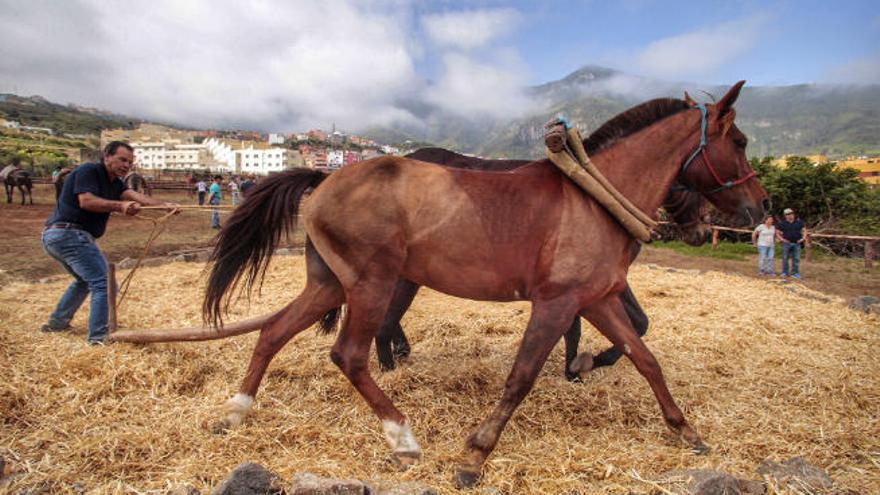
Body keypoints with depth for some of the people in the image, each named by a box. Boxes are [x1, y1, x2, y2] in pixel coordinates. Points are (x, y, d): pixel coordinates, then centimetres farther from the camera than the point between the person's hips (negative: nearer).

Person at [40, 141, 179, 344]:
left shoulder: (115, 183, 15)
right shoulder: (88, 171, -9)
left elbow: (135, 196, -3)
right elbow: (86, 201, -23)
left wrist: (163, 205, -19)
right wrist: (120, 205, -34)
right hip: (69, 234, -10)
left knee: (85, 279, 29)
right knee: (104, 284, -11)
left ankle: (57, 321, 38)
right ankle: (99, 336, -9)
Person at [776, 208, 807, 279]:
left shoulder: (799, 222, 6)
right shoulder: (782, 223, 1)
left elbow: (804, 230, 12)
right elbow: (777, 233, 5)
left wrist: (803, 238, -3)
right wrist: (781, 239, -8)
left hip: (796, 243, 2)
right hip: (786, 243, -1)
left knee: (796, 259, 2)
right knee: (785, 258, 1)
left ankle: (795, 273, 9)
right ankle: (785, 273, 10)